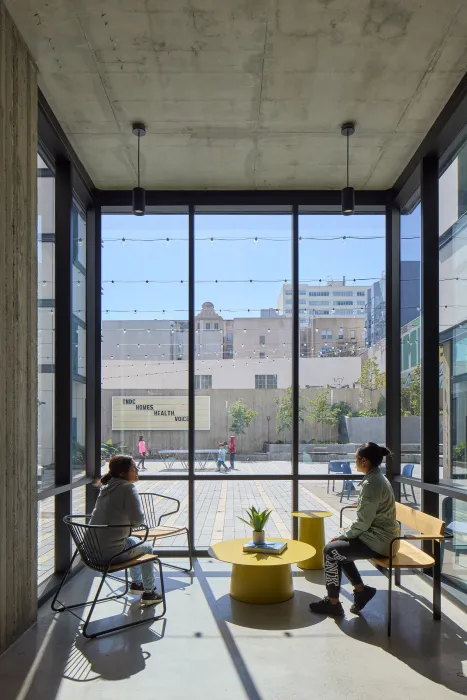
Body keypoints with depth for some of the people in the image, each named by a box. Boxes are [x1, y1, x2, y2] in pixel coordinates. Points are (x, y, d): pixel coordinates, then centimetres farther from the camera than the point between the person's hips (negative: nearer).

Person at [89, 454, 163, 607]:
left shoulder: (106, 487, 10)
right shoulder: (128, 488, -17)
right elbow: (138, 519, -21)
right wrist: (133, 523, 0)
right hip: (112, 552, -8)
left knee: (135, 541, 32)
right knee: (147, 547, 17)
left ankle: (136, 583, 46)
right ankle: (149, 592, 25)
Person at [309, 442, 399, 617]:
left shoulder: (371, 483, -22)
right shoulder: (377, 478, 9)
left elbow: (363, 522, -22)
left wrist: (342, 535, -9)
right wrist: (344, 535, 10)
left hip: (377, 540, -10)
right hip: (378, 535, 10)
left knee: (330, 550, -9)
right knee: (339, 548, 15)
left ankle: (333, 603, 2)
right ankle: (361, 590, 16)